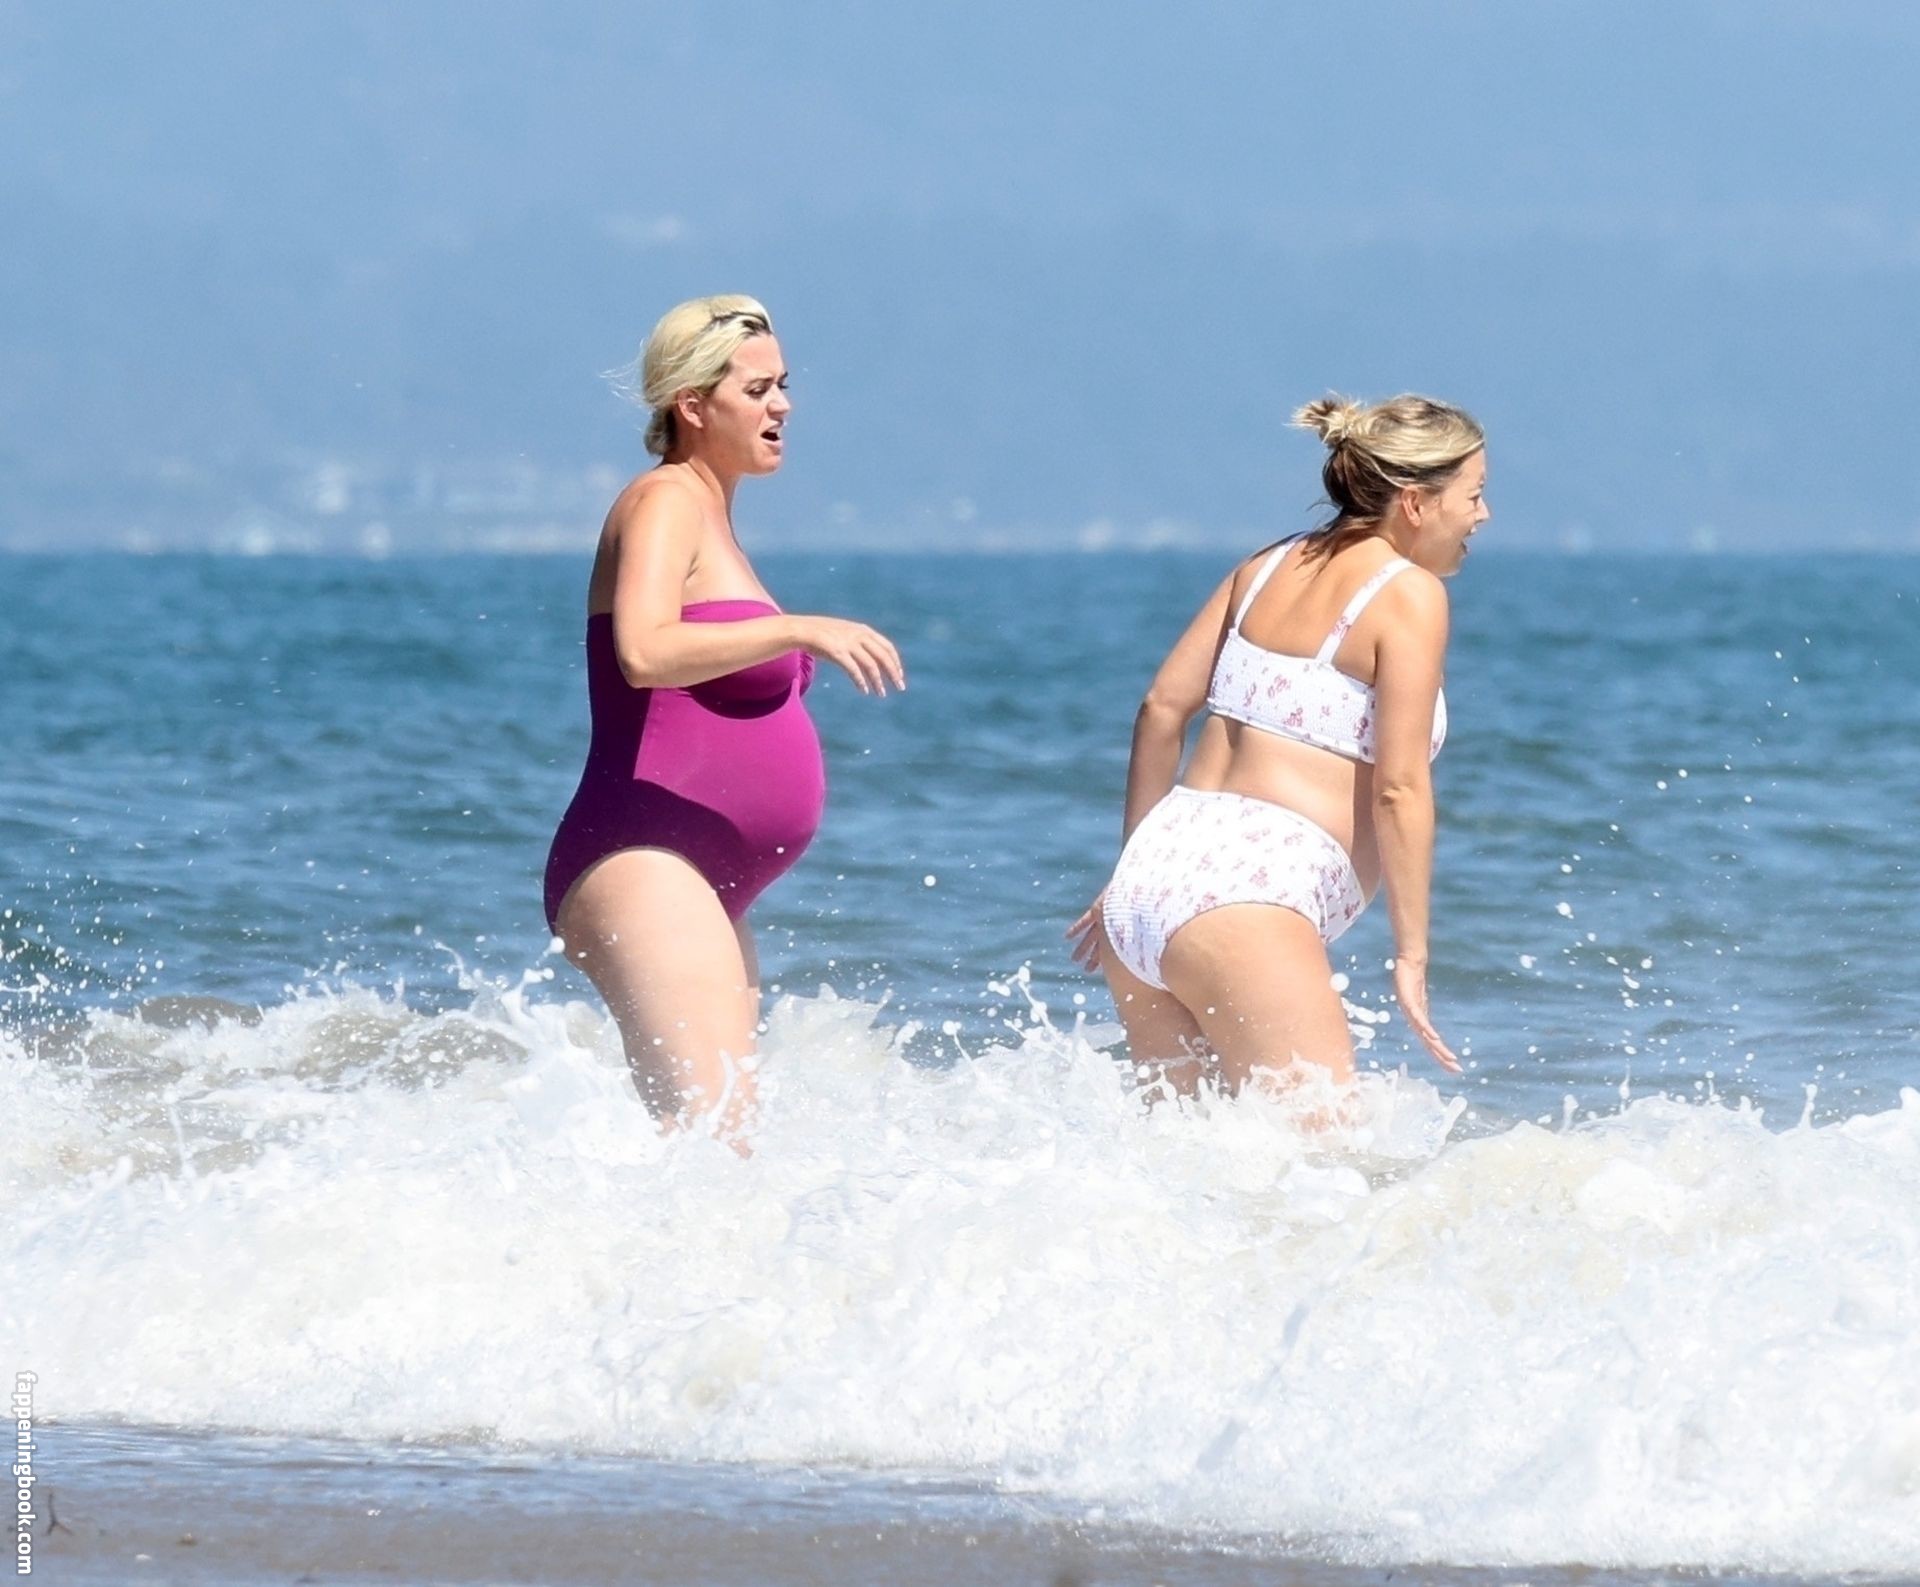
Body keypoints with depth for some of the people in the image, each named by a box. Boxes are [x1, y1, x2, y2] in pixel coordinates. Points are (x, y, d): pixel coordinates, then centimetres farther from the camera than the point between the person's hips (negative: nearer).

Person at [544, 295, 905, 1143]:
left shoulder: (710, 516, 22)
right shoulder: (665, 501, -7)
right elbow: (644, 653, -26)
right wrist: (802, 631, -27)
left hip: (699, 887, 11)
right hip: (641, 867, -11)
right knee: (713, 1129, -24)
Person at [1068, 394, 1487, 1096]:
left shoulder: (1270, 567, 17)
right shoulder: (1408, 592, -4)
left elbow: (1162, 709, 16)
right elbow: (1398, 788, -10)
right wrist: (1411, 957, -8)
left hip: (1149, 879, 8)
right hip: (1246, 899, -8)